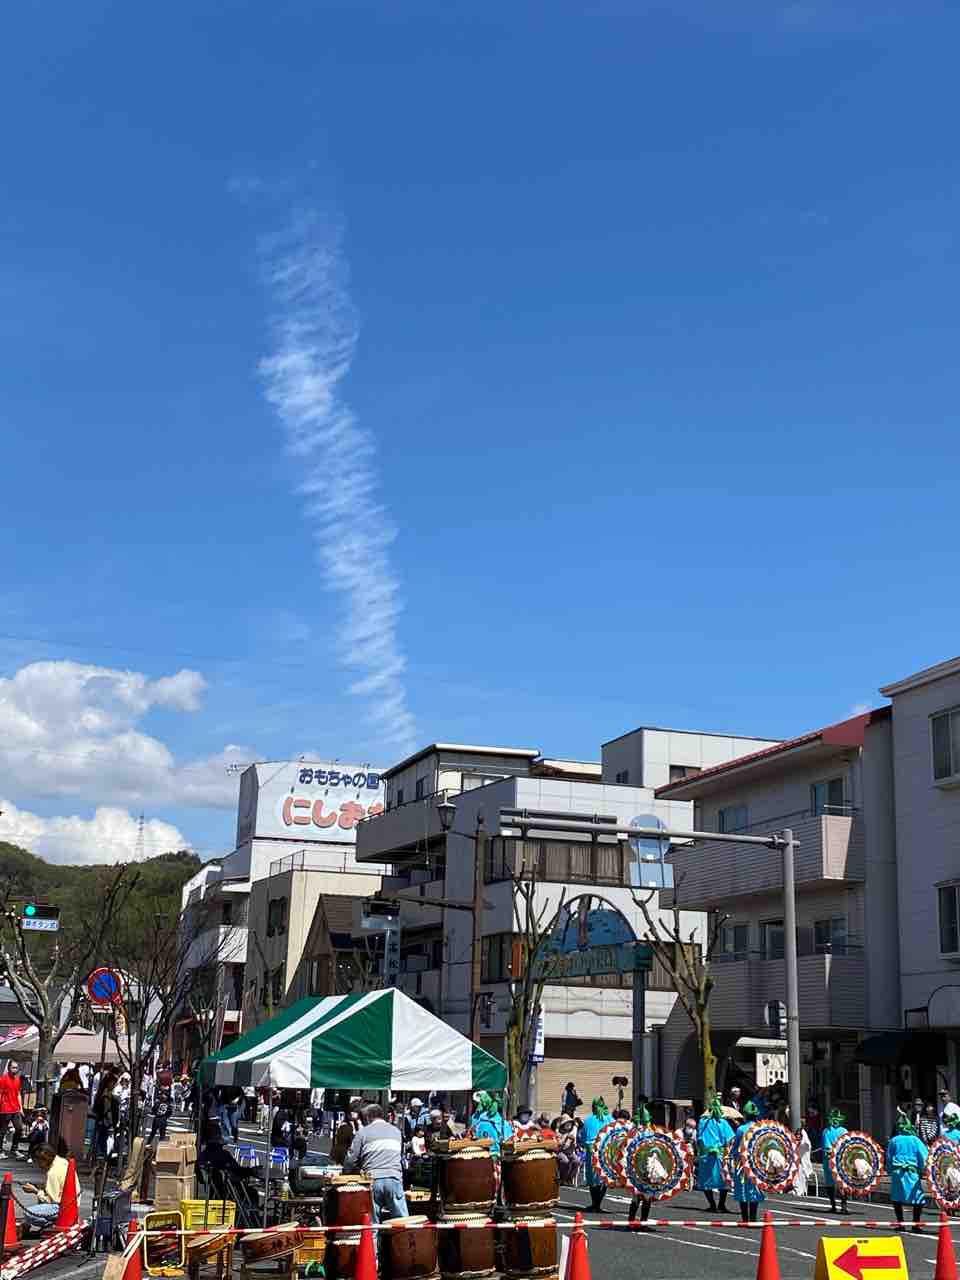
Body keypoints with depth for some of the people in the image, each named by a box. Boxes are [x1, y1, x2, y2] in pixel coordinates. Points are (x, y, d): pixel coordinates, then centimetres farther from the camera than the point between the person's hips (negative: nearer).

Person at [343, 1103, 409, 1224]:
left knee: (372, 1222, 4)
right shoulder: (396, 1131, 18)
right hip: (394, 1178, 2)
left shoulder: (364, 1131, 6)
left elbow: (351, 1159, 4)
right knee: (402, 1221, 2)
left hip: (373, 1180, -2)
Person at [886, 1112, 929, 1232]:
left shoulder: (893, 1140, 7)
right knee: (918, 1198, 6)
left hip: (897, 1172, 2)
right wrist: (922, 1171, 8)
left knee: (897, 1198, 12)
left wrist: (889, 1170, 24)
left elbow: (888, 1157, 13)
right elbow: (924, 1156, -1)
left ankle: (900, 1223, 10)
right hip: (912, 1172, -2)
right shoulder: (915, 1140, 1)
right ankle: (916, 1223, 1)